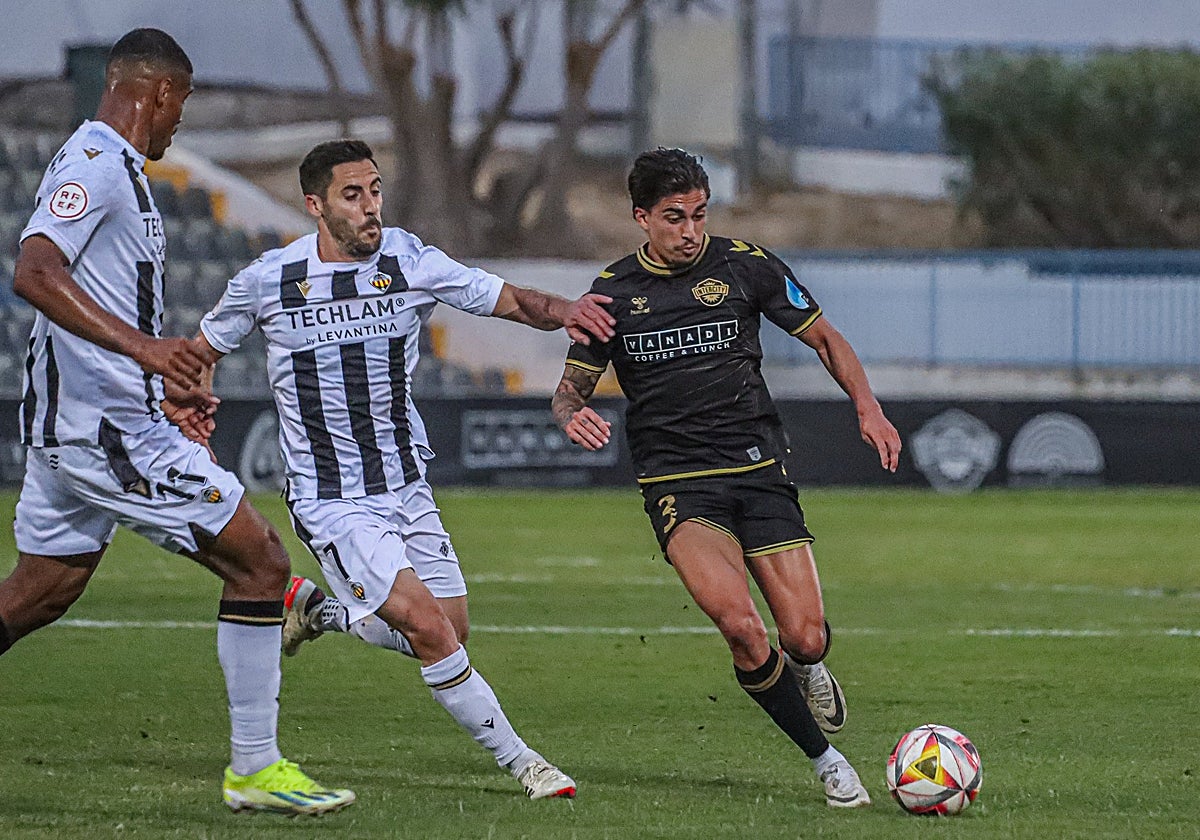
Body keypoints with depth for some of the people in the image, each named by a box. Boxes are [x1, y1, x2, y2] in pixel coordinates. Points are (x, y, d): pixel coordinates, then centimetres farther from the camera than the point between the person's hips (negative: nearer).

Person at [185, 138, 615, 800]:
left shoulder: (410, 262, -4)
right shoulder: (269, 281, -8)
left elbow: (508, 299, -6)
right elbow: (200, 352, 7)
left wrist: (563, 311, -27)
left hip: (406, 488, 5)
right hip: (330, 502, -5)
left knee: (449, 631, 6)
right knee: (430, 627, -18)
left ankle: (316, 609, 29)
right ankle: (516, 758, -5)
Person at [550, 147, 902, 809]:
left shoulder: (744, 264, 2)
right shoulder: (613, 290, 3)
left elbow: (823, 338, 12)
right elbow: (572, 387, 10)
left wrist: (868, 408, -4)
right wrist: (573, 417, -14)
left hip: (758, 466, 1)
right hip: (677, 484, -1)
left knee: (805, 637, -8)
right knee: (740, 623, -25)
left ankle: (806, 670, 33)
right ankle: (824, 758, -8)